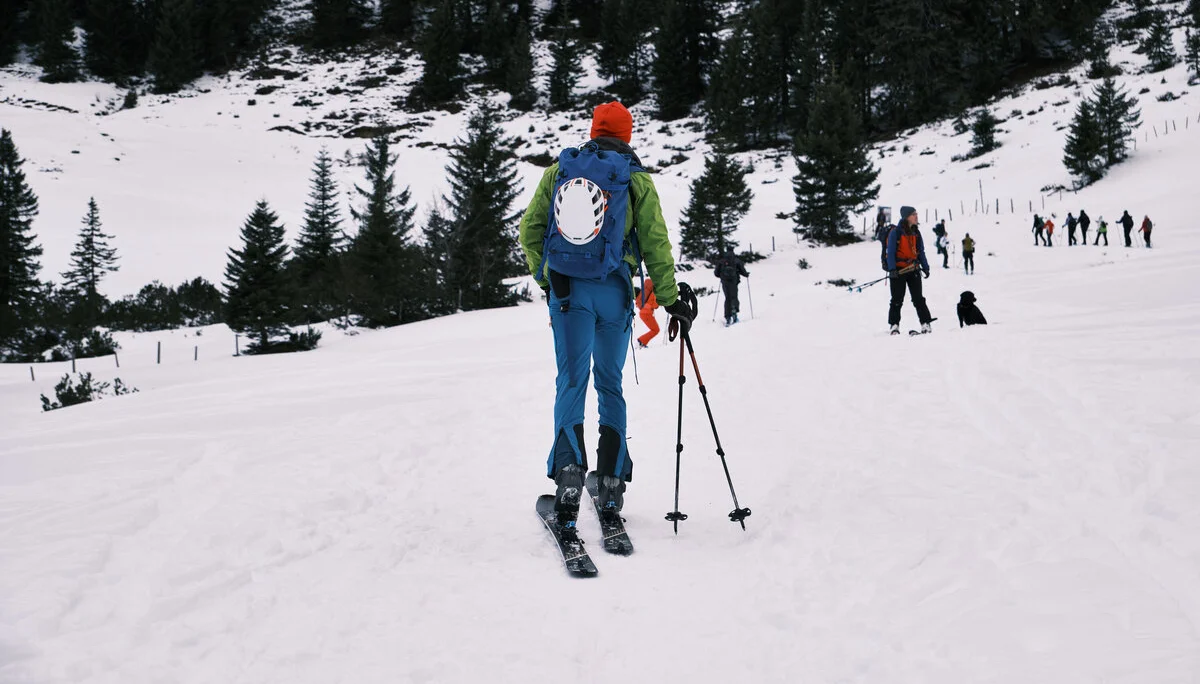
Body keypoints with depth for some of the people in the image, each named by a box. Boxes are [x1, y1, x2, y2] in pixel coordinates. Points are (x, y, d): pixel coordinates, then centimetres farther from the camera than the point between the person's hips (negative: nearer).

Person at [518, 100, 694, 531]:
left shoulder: (559, 170, 8)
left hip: (567, 289, 0)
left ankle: (569, 468, -21)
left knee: (571, 380, -1)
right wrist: (671, 300, 7)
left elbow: (530, 229, 10)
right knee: (610, 384, 10)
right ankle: (612, 481, 9)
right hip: (614, 290, 0)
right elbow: (655, 244, 3)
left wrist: (545, 275, 23)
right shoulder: (637, 179, 4)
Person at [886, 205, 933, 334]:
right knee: (897, 300, 1)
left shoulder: (916, 232, 10)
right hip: (899, 270, -4)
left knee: (918, 298, 1)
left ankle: (926, 323, -1)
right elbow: (890, 251, -9)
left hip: (913, 269, 4)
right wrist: (892, 269, -17)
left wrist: (925, 267, 8)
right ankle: (894, 325, 7)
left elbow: (920, 251, 16)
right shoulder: (895, 232, -8)